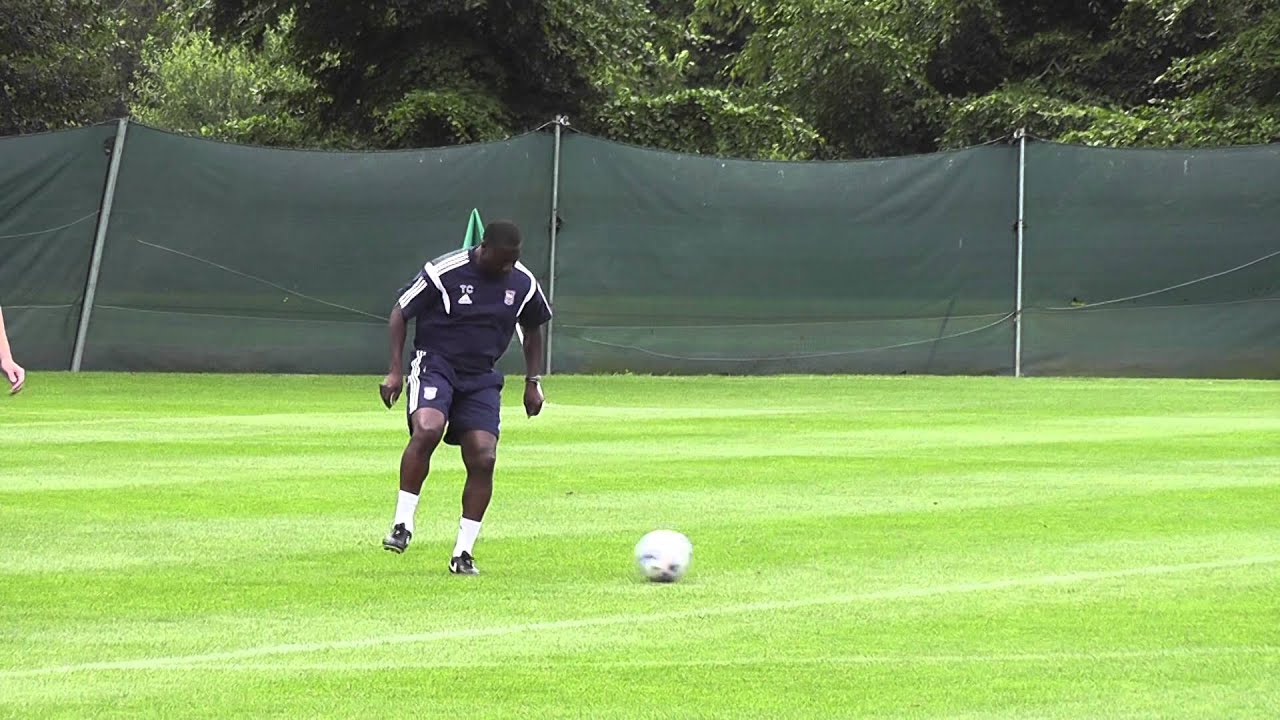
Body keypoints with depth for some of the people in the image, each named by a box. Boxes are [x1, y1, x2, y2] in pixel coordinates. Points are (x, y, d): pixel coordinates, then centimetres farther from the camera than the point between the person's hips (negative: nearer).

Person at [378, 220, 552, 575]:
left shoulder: (523, 283, -1)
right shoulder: (443, 272, -15)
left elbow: (533, 328, 19)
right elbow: (400, 313, -5)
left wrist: (533, 381, 14)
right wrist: (395, 371, -11)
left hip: (481, 377, 4)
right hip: (434, 364, -4)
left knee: (483, 458, -9)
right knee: (427, 430, -32)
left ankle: (463, 554, 3)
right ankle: (402, 525, -20)